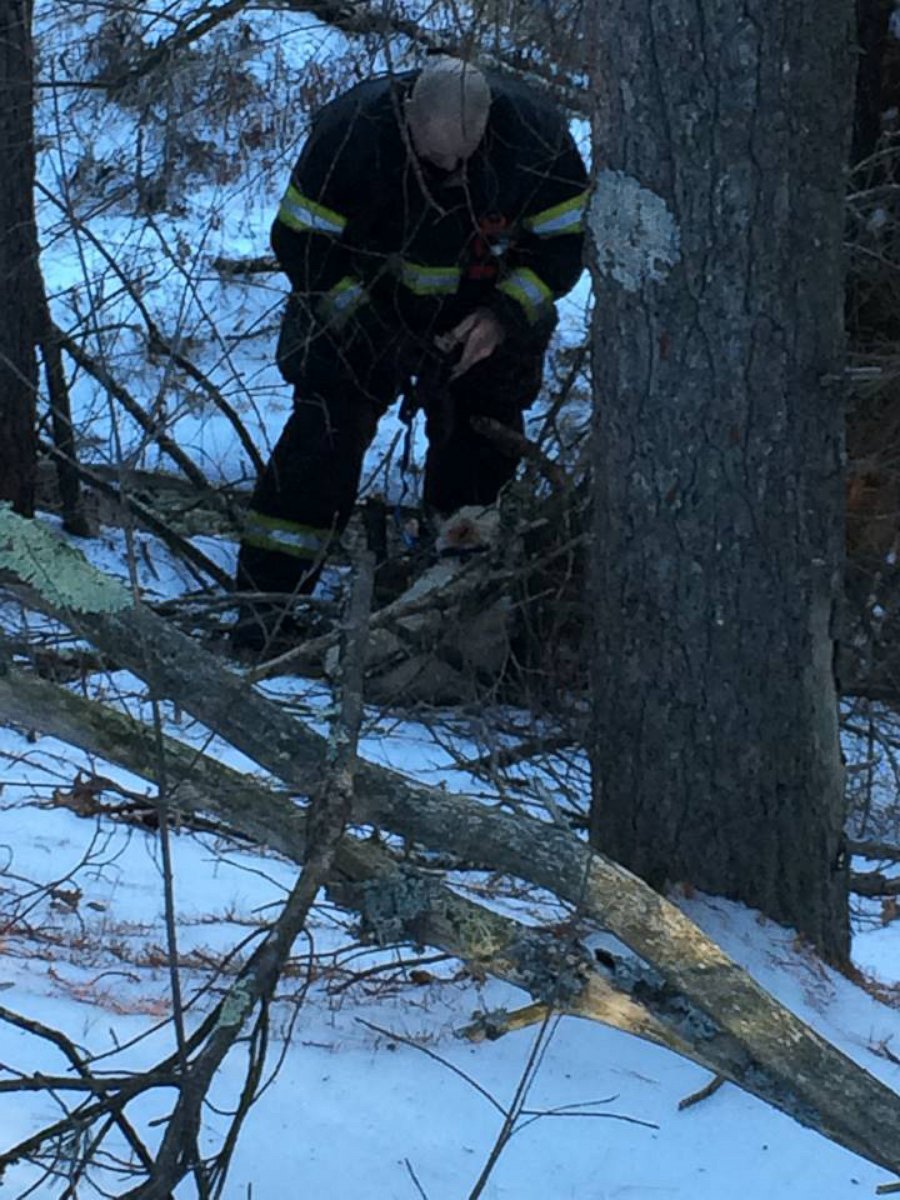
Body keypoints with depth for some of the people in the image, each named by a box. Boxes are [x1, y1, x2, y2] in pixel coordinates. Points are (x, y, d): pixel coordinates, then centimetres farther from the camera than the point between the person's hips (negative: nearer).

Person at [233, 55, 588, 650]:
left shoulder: (537, 134, -25)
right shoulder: (352, 130, -29)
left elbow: (565, 242, -11)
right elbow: (302, 242, -19)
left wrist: (504, 316, -24)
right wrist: (367, 328, -24)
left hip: (485, 315, 3)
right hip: (362, 303, -2)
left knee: (484, 445, 6)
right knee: (326, 429, -14)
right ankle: (265, 595, -10)